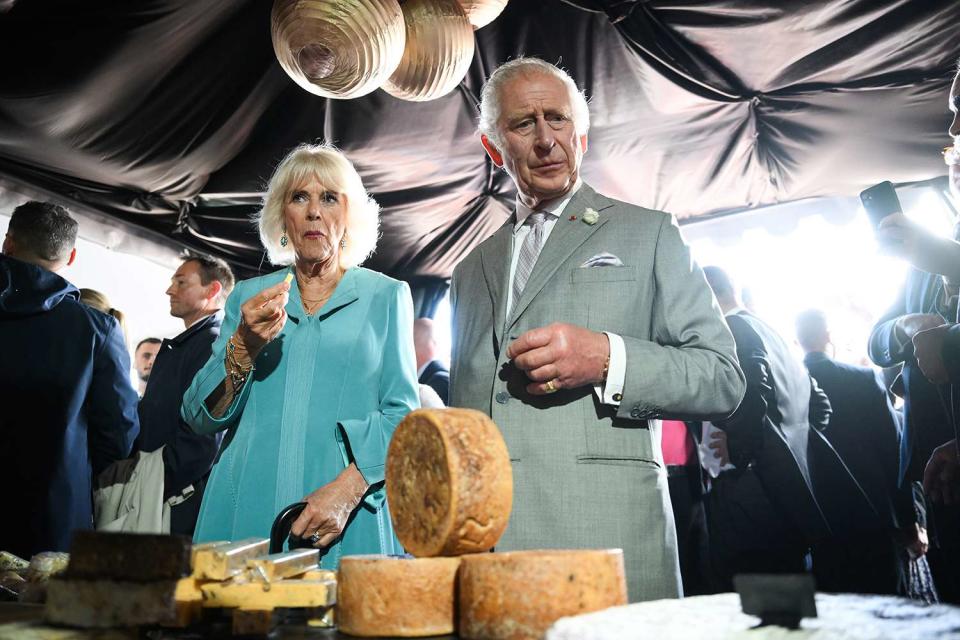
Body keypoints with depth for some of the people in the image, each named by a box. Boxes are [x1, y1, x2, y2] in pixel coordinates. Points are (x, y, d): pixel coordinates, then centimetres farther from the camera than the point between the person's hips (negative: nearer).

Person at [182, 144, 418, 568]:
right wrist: (243, 349, -12)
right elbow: (199, 418, 6)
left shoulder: (386, 296, 6)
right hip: (247, 517, 2)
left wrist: (348, 487, -16)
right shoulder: (249, 297, 12)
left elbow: (402, 412, -1)